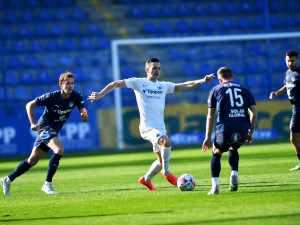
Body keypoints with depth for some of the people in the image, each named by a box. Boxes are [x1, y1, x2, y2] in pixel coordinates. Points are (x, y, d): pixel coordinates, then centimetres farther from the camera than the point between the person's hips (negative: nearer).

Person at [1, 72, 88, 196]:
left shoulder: (76, 97, -9)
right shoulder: (51, 96, -20)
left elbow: (85, 119, -10)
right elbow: (30, 105, -7)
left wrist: (84, 115, -34)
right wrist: (33, 123, -17)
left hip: (54, 131, 6)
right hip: (44, 126, -6)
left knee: (33, 160, 13)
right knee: (59, 149, -29)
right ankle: (47, 184, -25)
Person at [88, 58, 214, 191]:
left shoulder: (164, 86, 15)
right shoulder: (138, 83, 3)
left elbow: (185, 86, 11)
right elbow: (116, 84, 3)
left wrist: (202, 81, -2)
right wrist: (101, 94, -8)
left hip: (160, 128, 6)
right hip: (147, 127, -6)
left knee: (162, 160, 8)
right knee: (166, 142, -32)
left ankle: (146, 180, 33)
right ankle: (166, 173, -13)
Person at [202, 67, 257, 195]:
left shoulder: (215, 90, 14)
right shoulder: (244, 90, 20)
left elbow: (210, 116, 12)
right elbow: (254, 114, 12)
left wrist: (208, 138, 14)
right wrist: (250, 133, 20)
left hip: (225, 130, -2)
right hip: (243, 131, 2)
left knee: (216, 153, 23)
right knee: (233, 149, 34)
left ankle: (215, 186, 9)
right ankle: (234, 176, 13)